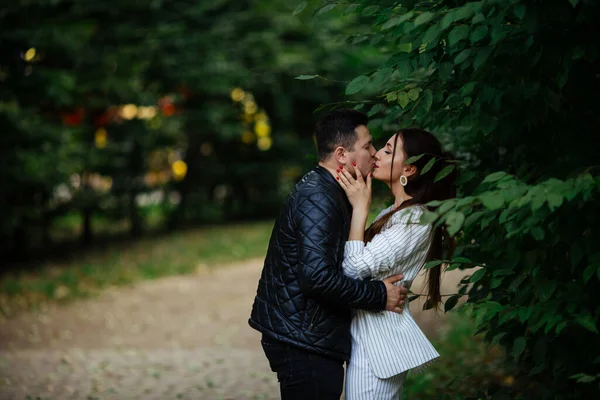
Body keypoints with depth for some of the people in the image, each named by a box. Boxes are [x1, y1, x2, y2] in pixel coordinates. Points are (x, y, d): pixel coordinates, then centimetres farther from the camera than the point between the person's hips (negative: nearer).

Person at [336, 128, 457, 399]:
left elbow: (355, 267, -23)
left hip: (377, 338, -10)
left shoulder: (416, 219, -18)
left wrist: (360, 207, -18)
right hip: (372, 334, 10)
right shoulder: (397, 212, 13)